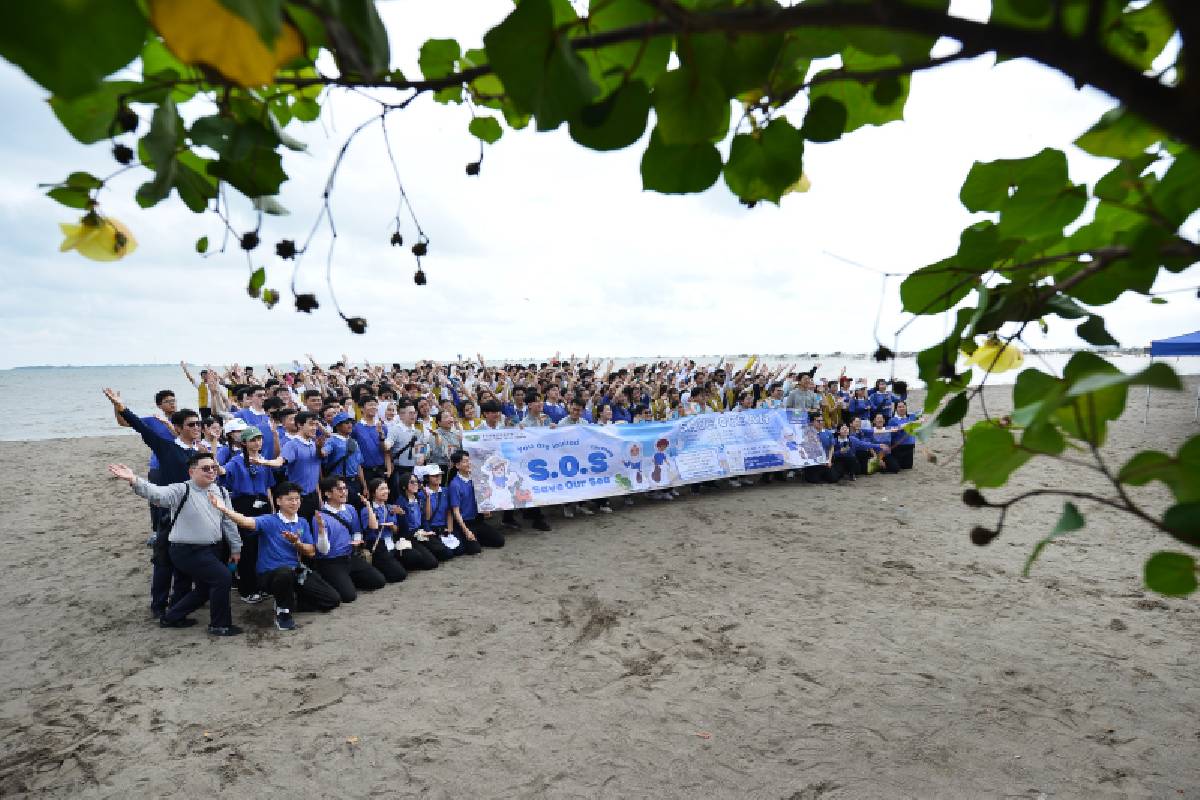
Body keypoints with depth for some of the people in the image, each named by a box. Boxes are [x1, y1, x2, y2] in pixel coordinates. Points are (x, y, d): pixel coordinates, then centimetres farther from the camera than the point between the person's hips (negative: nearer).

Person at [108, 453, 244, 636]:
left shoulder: (221, 492, 4)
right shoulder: (181, 491, -14)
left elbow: (229, 521, 10)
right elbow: (156, 493, -33)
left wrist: (235, 547, 14)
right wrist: (134, 480, -52)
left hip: (212, 550, 8)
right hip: (188, 552, -8)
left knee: (205, 588, 18)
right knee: (223, 578, -17)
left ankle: (172, 617, 41)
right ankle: (220, 625, 1)